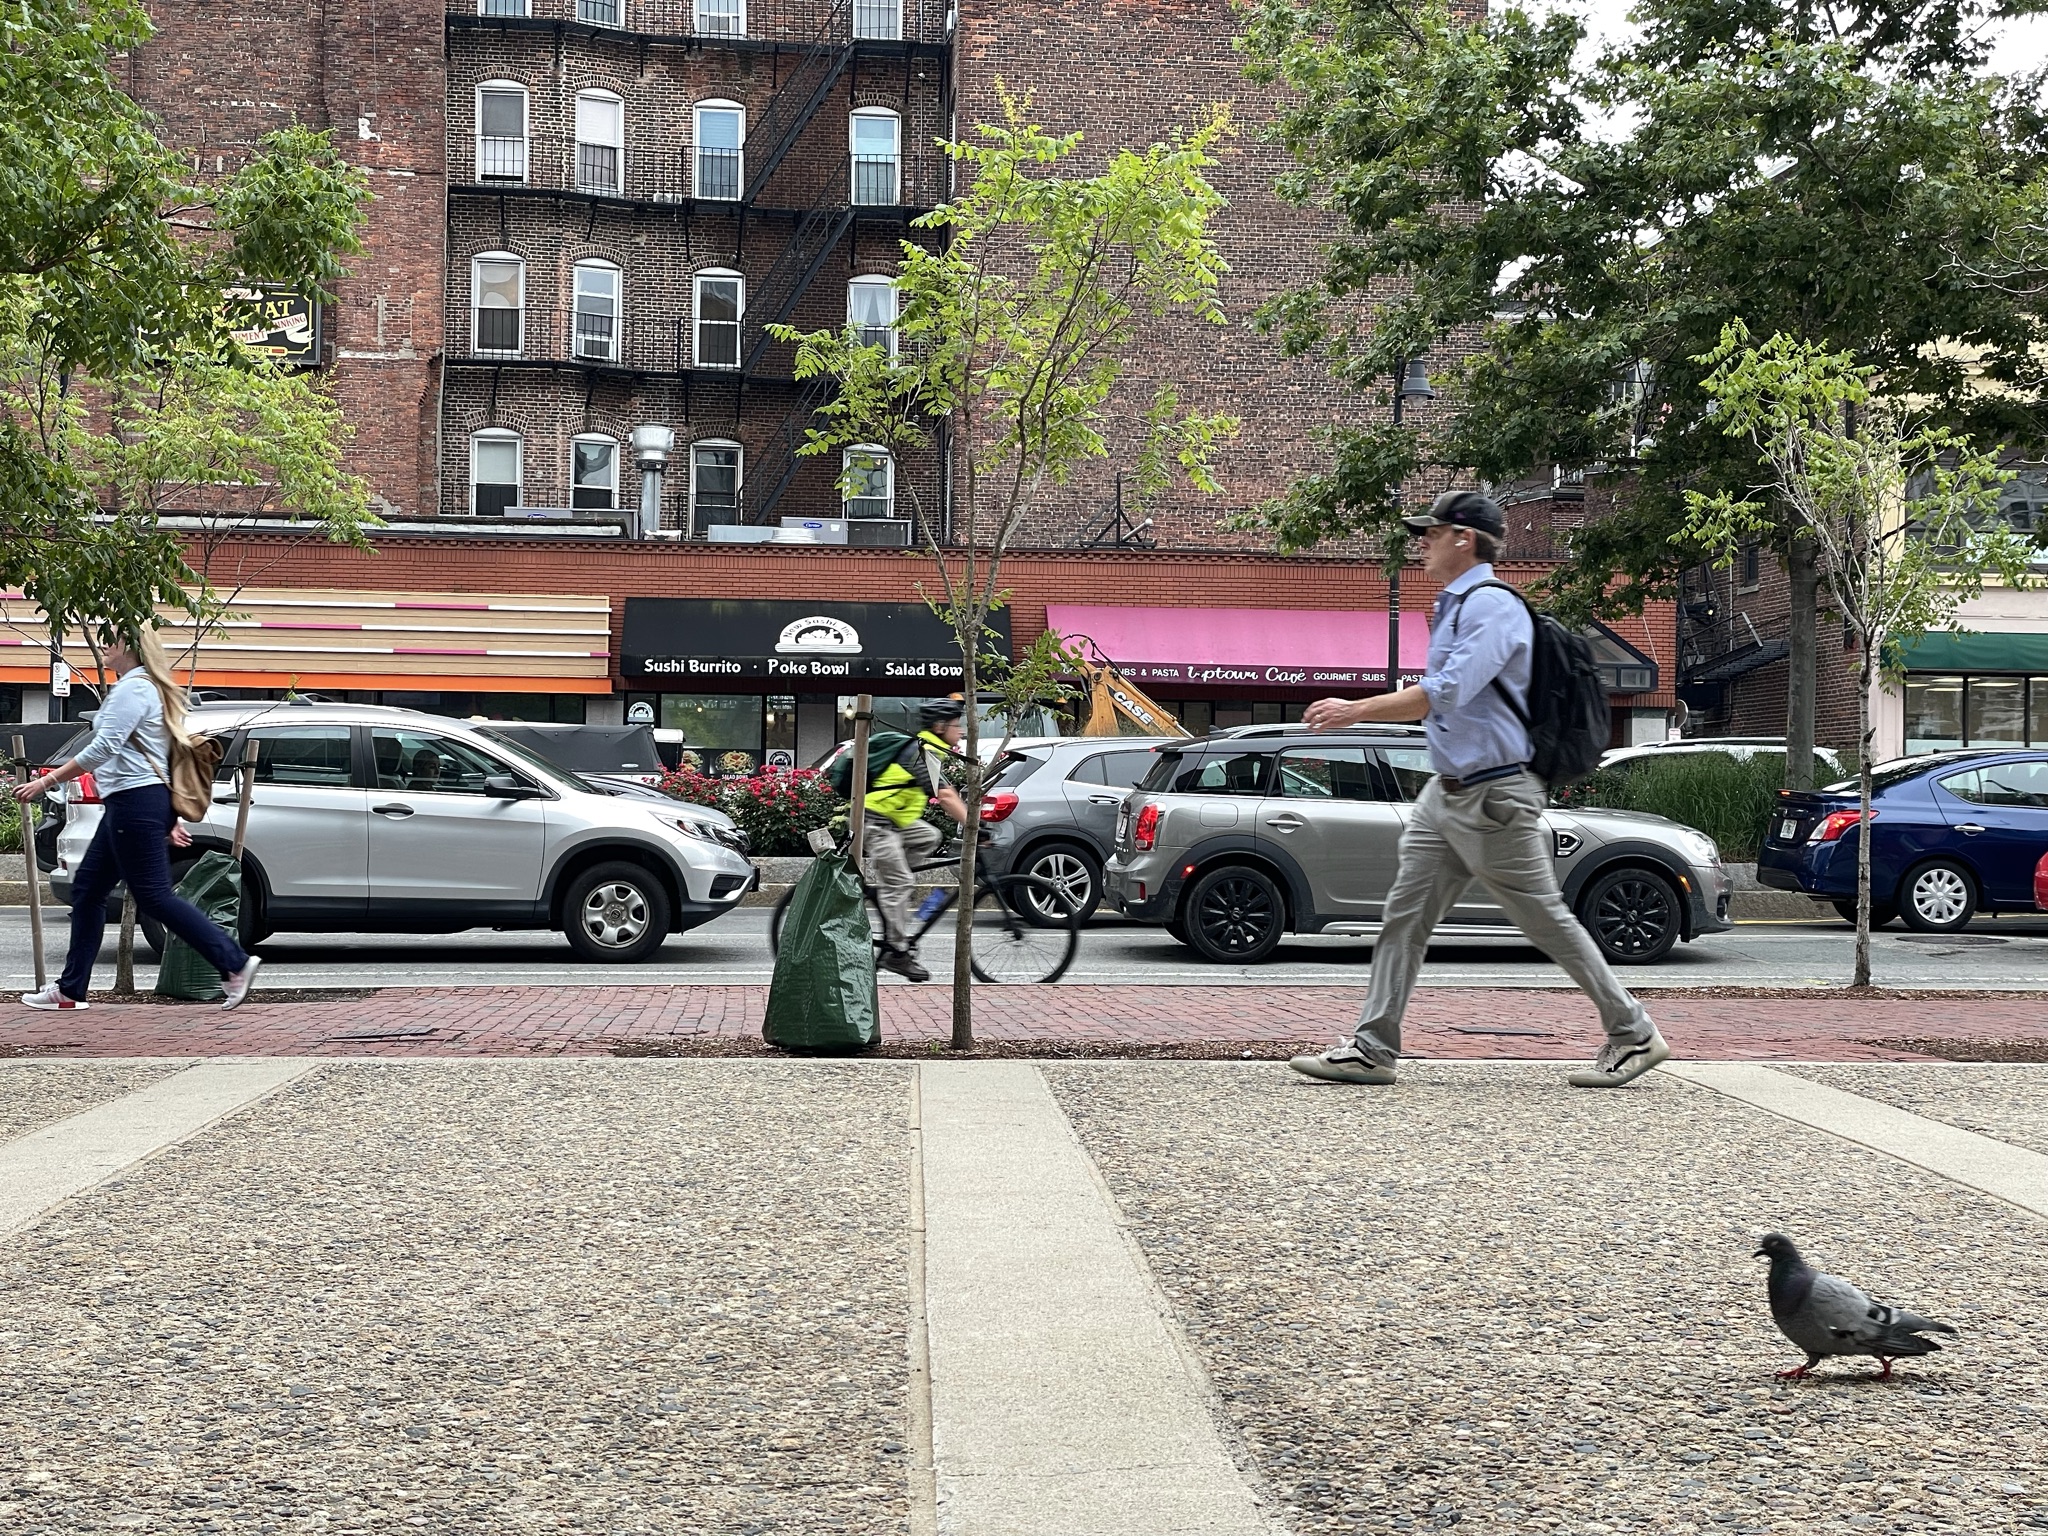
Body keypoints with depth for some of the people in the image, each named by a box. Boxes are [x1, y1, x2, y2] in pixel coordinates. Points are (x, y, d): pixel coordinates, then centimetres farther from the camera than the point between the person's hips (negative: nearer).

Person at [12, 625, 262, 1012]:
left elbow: (104, 748, -21)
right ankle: (70, 989, 16)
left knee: (154, 896, -10)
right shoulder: (150, 688, 22)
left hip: (134, 802, -11)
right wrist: (169, 817, 24)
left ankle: (234, 963, -11)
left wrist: (47, 781, -18)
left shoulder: (132, 688, -11)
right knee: (87, 889, 12)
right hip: (132, 804, 11)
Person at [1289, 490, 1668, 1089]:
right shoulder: (1453, 606, 16)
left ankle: (1634, 1036, 12)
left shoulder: (1492, 605, -15)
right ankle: (1372, 1048, 4)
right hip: (1447, 792, 10)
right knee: (1405, 914, 3)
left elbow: (1446, 693, -25)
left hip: (1495, 796, -9)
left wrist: (1355, 711, -22)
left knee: (1547, 919, -1)